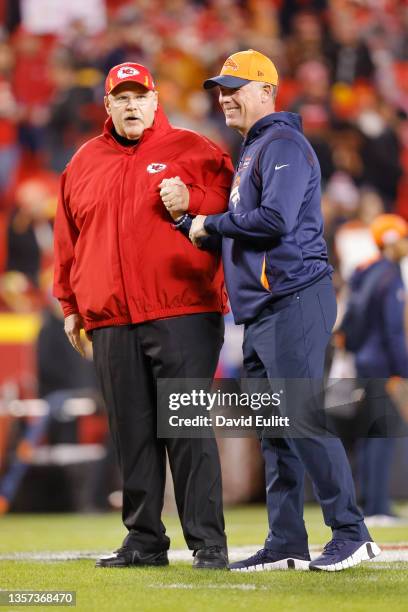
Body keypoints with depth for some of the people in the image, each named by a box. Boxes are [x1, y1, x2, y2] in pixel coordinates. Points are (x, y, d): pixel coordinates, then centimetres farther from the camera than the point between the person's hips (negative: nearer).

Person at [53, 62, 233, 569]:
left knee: (188, 429, -8)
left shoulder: (192, 151, 5)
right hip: (109, 322, 4)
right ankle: (144, 540, 12)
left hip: (182, 316, -4)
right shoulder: (84, 163, 17)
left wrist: (191, 200, -15)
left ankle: (207, 541, -6)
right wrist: (71, 305, 19)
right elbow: (69, 240, 22)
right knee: (132, 434, 6)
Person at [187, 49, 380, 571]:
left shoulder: (283, 144, -8)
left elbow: (275, 220, -20)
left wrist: (211, 223, -8)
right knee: (273, 431, 9)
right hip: (260, 312, 10)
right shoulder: (250, 152, 24)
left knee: (303, 421, -13)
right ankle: (285, 544, 11)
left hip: (293, 300, -10)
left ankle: (351, 535, -10)